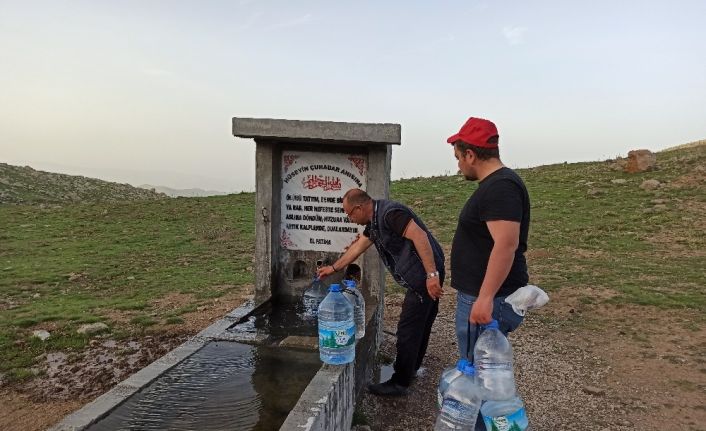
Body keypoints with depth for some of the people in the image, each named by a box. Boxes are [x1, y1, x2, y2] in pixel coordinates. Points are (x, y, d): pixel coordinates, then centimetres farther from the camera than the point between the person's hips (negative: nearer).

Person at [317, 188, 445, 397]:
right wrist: (333, 268, 30)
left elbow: (420, 236, -28)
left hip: (425, 276, -10)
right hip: (420, 277, 10)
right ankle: (411, 369, 38)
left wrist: (432, 274, -30)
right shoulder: (374, 221, 12)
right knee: (420, 325, 22)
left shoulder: (389, 213, -20)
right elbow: (357, 247, 23)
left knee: (408, 330, -2)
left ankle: (399, 383, 10)